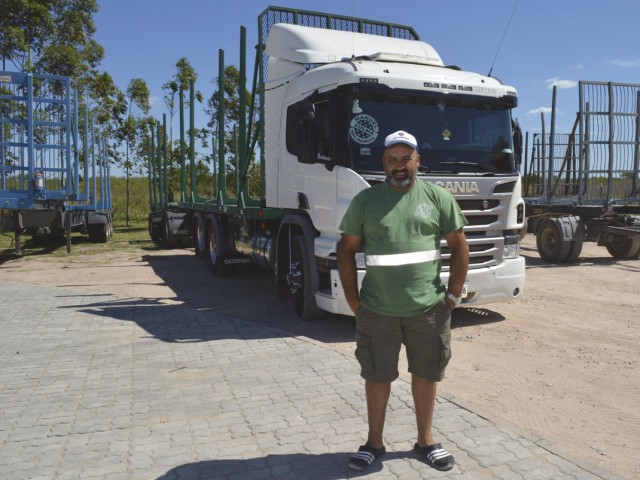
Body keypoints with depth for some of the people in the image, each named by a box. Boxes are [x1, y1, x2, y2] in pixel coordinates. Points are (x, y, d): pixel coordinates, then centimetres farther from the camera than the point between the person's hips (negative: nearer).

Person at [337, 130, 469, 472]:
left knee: (425, 374, 14)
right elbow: (346, 250, 2)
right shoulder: (365, 200, 0)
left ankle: (425, 441, 34)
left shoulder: (438, 197, 1)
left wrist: (453, 294, -1)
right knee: (377, 376, 12)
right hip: (377, 311, 0)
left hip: (428, 309, 1)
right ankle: (374, 442, 30)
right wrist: (353, 299, -3)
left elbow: (459, 246, 4)